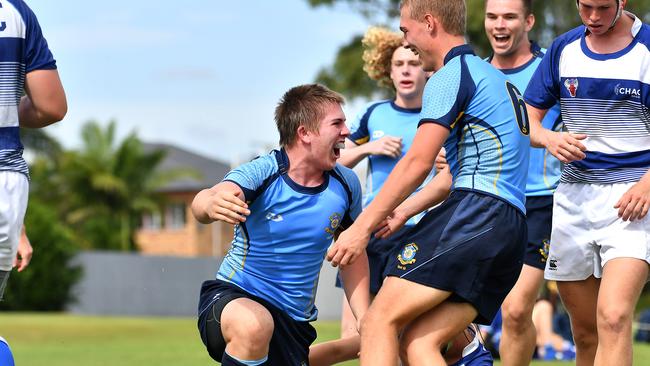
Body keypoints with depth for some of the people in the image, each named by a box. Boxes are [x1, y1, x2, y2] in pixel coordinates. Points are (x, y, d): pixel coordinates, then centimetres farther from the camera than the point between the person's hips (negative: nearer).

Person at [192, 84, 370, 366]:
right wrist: (211, 204, -63)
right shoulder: (262, 173, -17)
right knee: (254, 325, -40)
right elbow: (206, 200, -37)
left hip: (293, 321, 5)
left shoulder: (345, 185, -3)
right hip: (231, 298, -5)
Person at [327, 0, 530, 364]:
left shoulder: (452, 75, -2)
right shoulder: (497, 78, 27)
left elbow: (418, 162, -10)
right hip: (513, 229, 9)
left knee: (380, 320, -9)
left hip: (476, 213, -9)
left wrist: (362, 227, -8)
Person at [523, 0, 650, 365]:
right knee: (585, 332, 7)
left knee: (613, 317, -23)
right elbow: (526, 120, 14)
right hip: (574, 196, 4)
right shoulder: (564, 49, 9)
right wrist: (550, 139, -10)